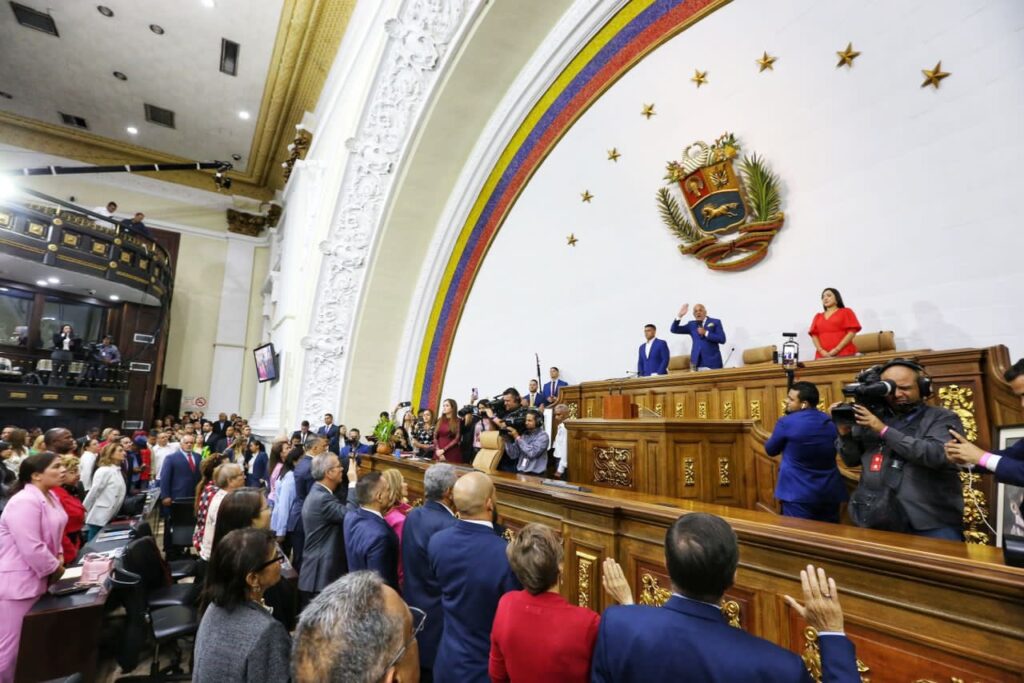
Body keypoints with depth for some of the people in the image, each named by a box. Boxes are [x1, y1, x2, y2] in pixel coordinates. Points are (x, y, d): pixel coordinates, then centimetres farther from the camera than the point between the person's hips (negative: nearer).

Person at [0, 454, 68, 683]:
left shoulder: (49, 496, 6)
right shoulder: (24, 502, -25)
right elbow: (31, 549, -27)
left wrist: (59, 557, 6)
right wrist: (55, 568, -13)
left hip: (35, 579, 10)